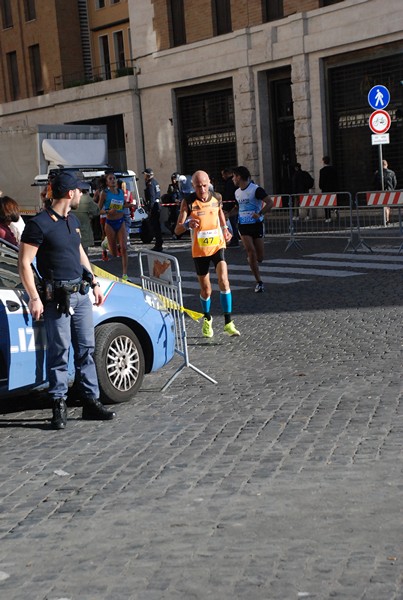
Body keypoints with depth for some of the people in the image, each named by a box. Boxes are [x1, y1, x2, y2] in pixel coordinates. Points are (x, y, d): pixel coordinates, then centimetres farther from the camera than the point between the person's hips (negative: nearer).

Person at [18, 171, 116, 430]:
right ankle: (59, 405, 8)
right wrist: (34, 298, -17)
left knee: (86, 349, 10)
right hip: (57, 297, -8)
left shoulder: (73, 220, 13)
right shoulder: (39, 224, -13)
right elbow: (24, 263, -13)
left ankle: (91, 401, 18)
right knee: (59, 352, -2)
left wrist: (94, 283, 22)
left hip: (80, 294, 8)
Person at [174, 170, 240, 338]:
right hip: (199, 250, -1)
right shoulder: (188, 202, -11)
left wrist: (225, 229, 2)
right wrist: (187, 224, -38)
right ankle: (207, 319, 36)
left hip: (218, 246, 1)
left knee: (223, 281, -19)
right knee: (206, 290, 9)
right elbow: (177, 230, -16)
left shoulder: (217, 197, -2)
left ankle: (228, 323, -15)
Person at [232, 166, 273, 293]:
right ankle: (259, 282, -10)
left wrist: (260, 214, -29)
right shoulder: (237, 192, 9)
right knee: (251, 252, -15)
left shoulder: (256, 189, -11)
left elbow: (270, 203, -18)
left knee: (260, 257, 0)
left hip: (256, 225, -3)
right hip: (243, 226, 3)